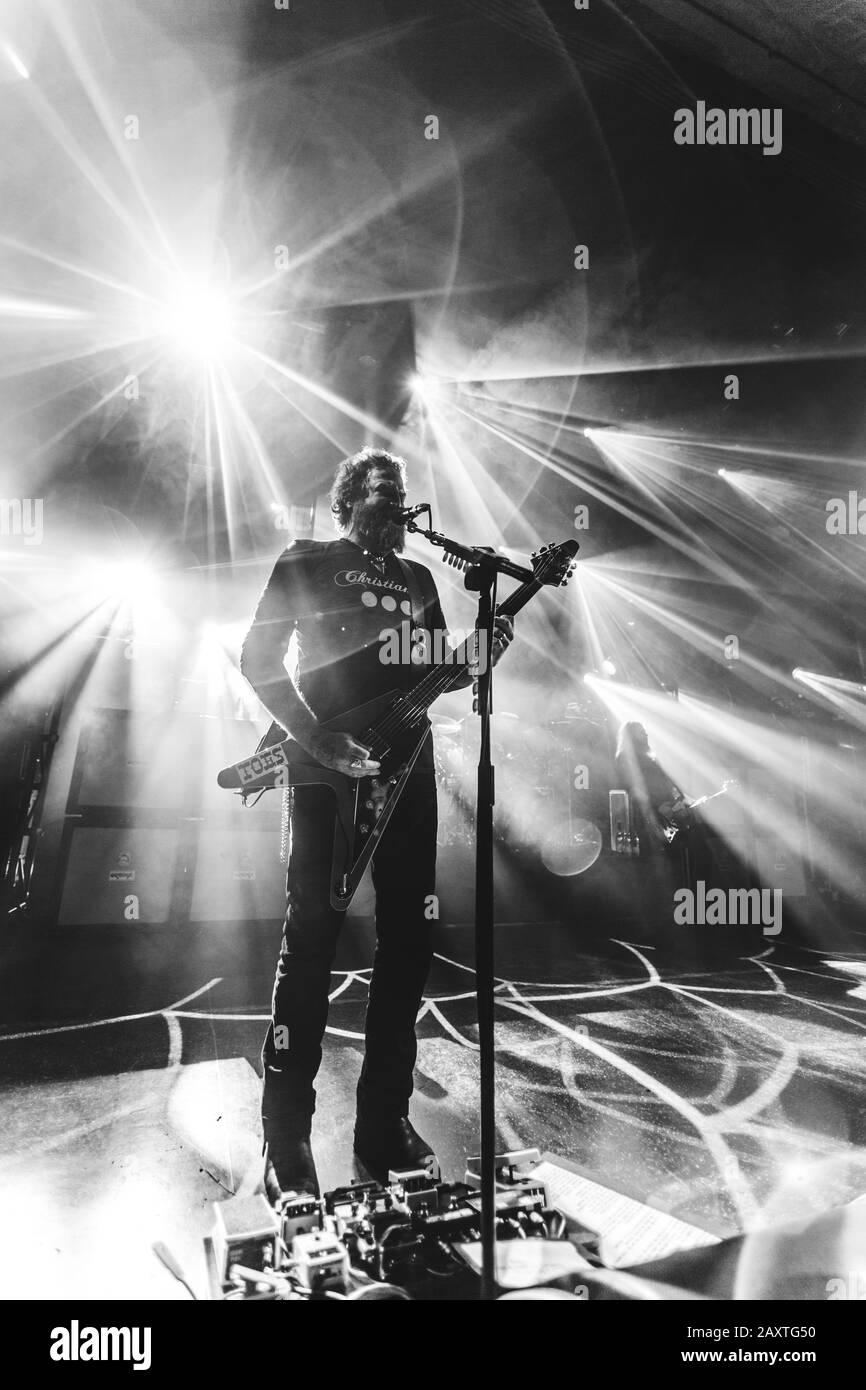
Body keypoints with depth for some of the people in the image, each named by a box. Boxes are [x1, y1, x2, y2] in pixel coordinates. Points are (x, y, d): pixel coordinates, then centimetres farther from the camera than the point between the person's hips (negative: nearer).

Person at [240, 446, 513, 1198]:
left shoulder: (416, 577, 20)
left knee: (408, 940, 5)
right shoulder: (306, 564, 4)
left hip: (406, 768, 6)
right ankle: (287, 1133, 4)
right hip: (329, 772, -6)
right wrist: (318, 740, -15)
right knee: (312, 938, -5)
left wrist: (480, 658, -3)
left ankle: (385, 1120, 16)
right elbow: (258, 659, -3)